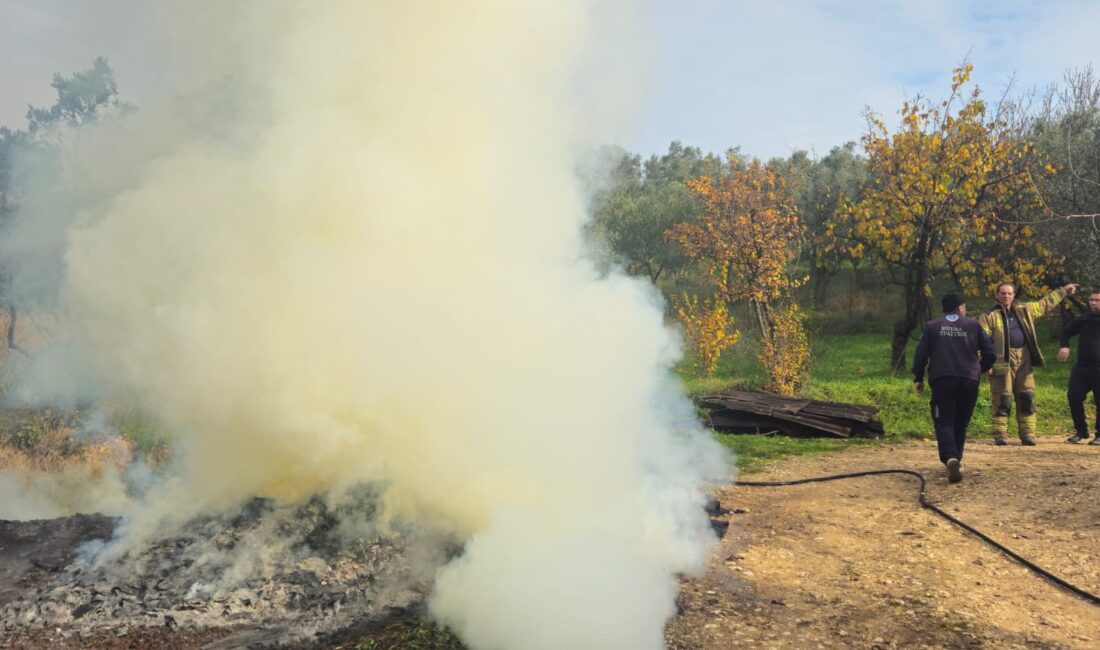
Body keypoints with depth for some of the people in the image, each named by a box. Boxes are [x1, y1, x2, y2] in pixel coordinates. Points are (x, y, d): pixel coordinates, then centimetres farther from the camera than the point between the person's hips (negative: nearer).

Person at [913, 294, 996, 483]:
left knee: (944, 422, -4)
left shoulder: (932, 326, 9)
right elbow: (990, 353, 8)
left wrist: (918, 378, 9)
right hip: (969, 380, 1)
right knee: (960, 423, 16)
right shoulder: (973, 325, 10)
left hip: (942, 380, -1)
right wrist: (979, 370, 25)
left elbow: (921, 353, 1)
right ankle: (956, 460, 21)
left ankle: (950, 458, -26)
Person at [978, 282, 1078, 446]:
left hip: (1023, 360, 5)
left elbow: (1045, 304, 29)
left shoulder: (1024, 310, 14)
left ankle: (1027, 434, 10)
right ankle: (1000, 435, 1)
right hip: (1002, 361, -5)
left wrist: (1063, 291, 32)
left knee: (1026, 398, 4)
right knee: (1002, 399, -4)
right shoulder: (989, 315, -4)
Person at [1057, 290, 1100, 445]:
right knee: (1074, 396, -2)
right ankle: (1081, 431, 13)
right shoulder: (1083, 319, 10)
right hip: (1081, 368, 3)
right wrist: (1065, 346, 2)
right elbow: (1066, 332, 22)